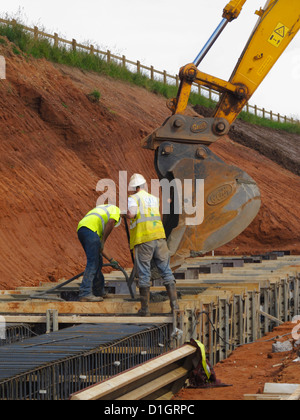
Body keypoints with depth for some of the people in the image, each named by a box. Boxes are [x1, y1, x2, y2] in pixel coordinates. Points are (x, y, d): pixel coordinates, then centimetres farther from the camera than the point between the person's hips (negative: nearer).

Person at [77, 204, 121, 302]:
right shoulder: (116, 210, 18)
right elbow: (110, 222, -8)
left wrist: (110, 259, 42)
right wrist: (103, 242, -4)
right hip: (90, 229, -8)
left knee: (98, 262, 19)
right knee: (92, 263, -11)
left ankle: (99, 292, 26)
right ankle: (85, 293, -19)